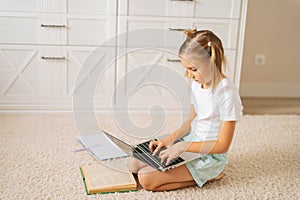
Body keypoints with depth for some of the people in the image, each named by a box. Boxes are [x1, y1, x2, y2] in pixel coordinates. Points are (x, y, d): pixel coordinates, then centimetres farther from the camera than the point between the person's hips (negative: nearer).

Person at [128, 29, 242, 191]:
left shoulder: (226, 93, -24)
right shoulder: (197, 83, 2)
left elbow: (223, 145, -20)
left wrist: (184, 146, -24)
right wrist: (170, 139, -4)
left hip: (210, 155, -9)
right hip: (190, 140, 9)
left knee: (146, 179, -19)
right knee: (134, 164, 0)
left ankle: (209, 175, -4)